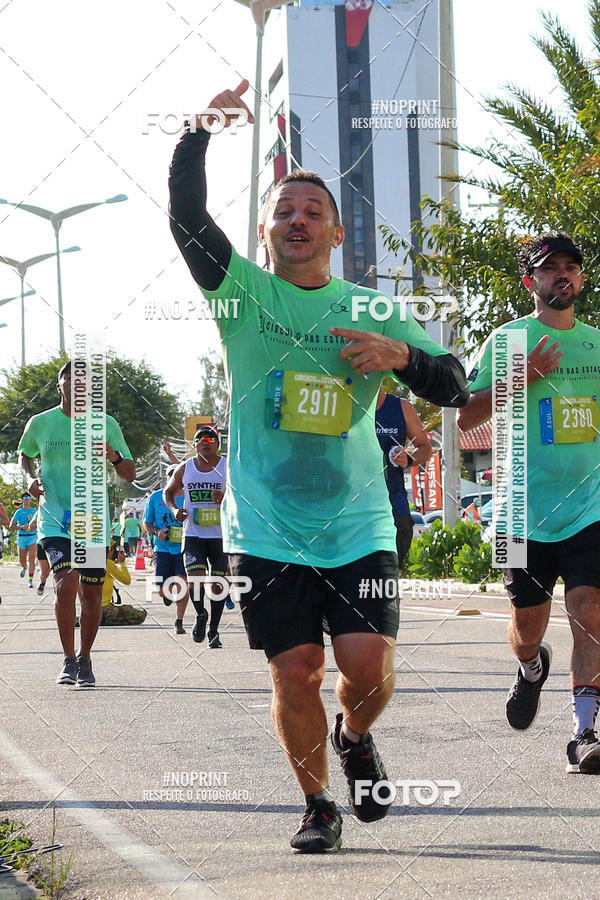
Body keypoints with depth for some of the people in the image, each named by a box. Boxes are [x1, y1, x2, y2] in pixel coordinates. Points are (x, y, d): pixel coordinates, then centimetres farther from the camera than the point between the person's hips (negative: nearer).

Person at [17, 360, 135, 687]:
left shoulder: (106, 425, 1)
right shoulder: (40, 424, 1)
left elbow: (130, 475, 6)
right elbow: (25, 455, 20)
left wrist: (115, 457, -15)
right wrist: (30, 477, -1)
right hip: (54, 519, -1)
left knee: (91, 593, 4)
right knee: (66, 582, -20)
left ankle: (85, 660, 24)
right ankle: (68, 659, -8)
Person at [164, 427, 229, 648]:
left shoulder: (228, 468, 0)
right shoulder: (185, 469, 6)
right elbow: (168, 492, 19)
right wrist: (174, 509, -1)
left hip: (220, 534, 0)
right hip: (193, 534, 1)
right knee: (195, 579, -17)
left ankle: (213, 631, 16)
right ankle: (201, 614, 12)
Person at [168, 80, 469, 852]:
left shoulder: (372, 310, 7)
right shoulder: (242, 293, 2)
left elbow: (454, 388, 3)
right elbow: (186, 218, -13)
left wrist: (401, 354, -16)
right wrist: (200, 130, -25)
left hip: (358, 527, 1)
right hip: (266, 533, -1)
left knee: (369, 668, -8)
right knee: (295, 674, -1)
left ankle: (355, 737, 27)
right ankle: (317, 805, 20)